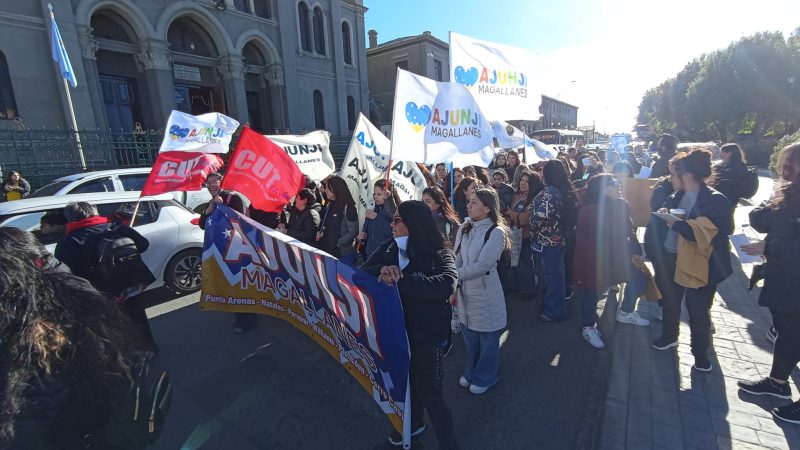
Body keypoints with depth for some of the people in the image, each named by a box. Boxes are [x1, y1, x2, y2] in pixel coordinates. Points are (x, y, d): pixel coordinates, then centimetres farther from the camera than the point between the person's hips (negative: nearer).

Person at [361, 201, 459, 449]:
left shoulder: (439, 253, -19)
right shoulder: (389, 247, -4)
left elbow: (447, 283, -38)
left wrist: (399, 280, -38)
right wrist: (382, 269, -29)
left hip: (426, 335, -6)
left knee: (429, 393, 6)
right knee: (405, 381, 26)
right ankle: (414, 422, 55)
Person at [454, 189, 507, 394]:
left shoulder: (496, 232, -17)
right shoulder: (464, 228, 1)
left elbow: (482, 265, -24)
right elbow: (457, 259, 1)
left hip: (486, 294, -5)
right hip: (464, 291, 6)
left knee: (487, 338, 14)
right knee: (469, 336, 21)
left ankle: (485, 378, 36)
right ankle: (471, 372, 44)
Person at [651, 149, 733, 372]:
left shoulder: (716, 201, -17)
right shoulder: (676, 196, 2)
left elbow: (707, 232, -26)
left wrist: (677, 223, -26)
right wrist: (665, 213, -6)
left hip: (698, 265, -6)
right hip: (672, 259, 6)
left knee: (698, 311, 7)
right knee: (670, 301, 22)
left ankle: (701, 354, 28)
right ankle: (669, 336, 44)